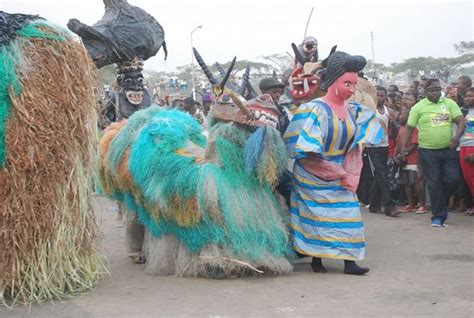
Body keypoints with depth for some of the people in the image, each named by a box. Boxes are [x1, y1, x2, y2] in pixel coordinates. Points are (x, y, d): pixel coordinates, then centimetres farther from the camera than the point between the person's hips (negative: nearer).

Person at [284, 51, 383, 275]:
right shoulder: (314, 110, -17)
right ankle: (316, 259, 15)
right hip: (313, 176, -6)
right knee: (317, 217, 2)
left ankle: (349, 261, 9)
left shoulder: (352, 111, 1)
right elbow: (307, 155, -18)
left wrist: (350, 175, -11)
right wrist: (339, 174, -16)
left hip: (341, 175, 6)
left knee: (347, 215, 4)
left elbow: (354, 148, 5)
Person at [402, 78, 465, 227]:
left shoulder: (450, 104, 5)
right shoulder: (418, 107, 0)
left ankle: (442, 204, 25)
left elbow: (461, 121, -1)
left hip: (448, 149, 2)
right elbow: (409, 128, 3)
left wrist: (457, 136, -20)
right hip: (428, 151, -2)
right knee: (434, 184, -1)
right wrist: (404, 147, -2)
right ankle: (438, 216, 8)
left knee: (452, 179, -2)